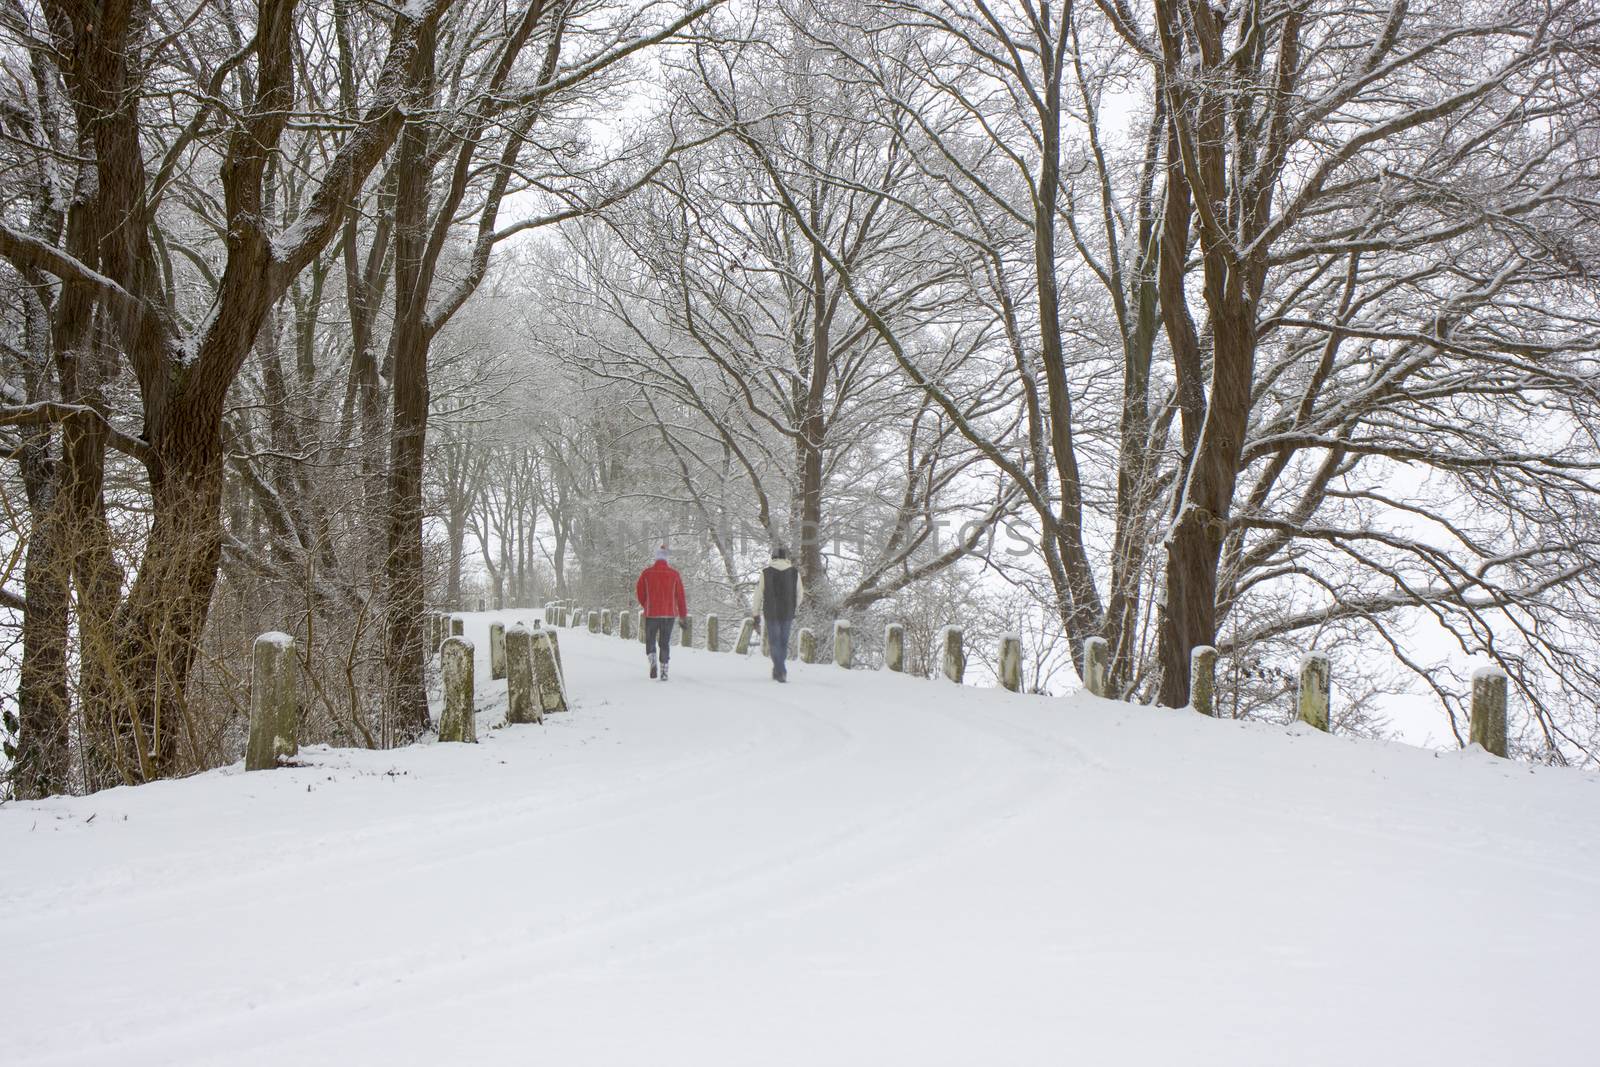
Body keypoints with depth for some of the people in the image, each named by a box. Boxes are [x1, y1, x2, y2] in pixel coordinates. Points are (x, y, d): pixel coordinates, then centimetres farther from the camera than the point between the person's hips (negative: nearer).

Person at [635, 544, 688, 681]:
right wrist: (684, 615, 4)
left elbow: (639, 592, 5)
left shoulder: (647, 572, -2)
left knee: (650, 640, 12)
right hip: (669, 613, 1)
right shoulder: (674, 573, -2)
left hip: (651, 612, -1)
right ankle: (664, 671, 3)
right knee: (665, 642, 8)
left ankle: (653, 662, -14)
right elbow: (680, 596, -2)